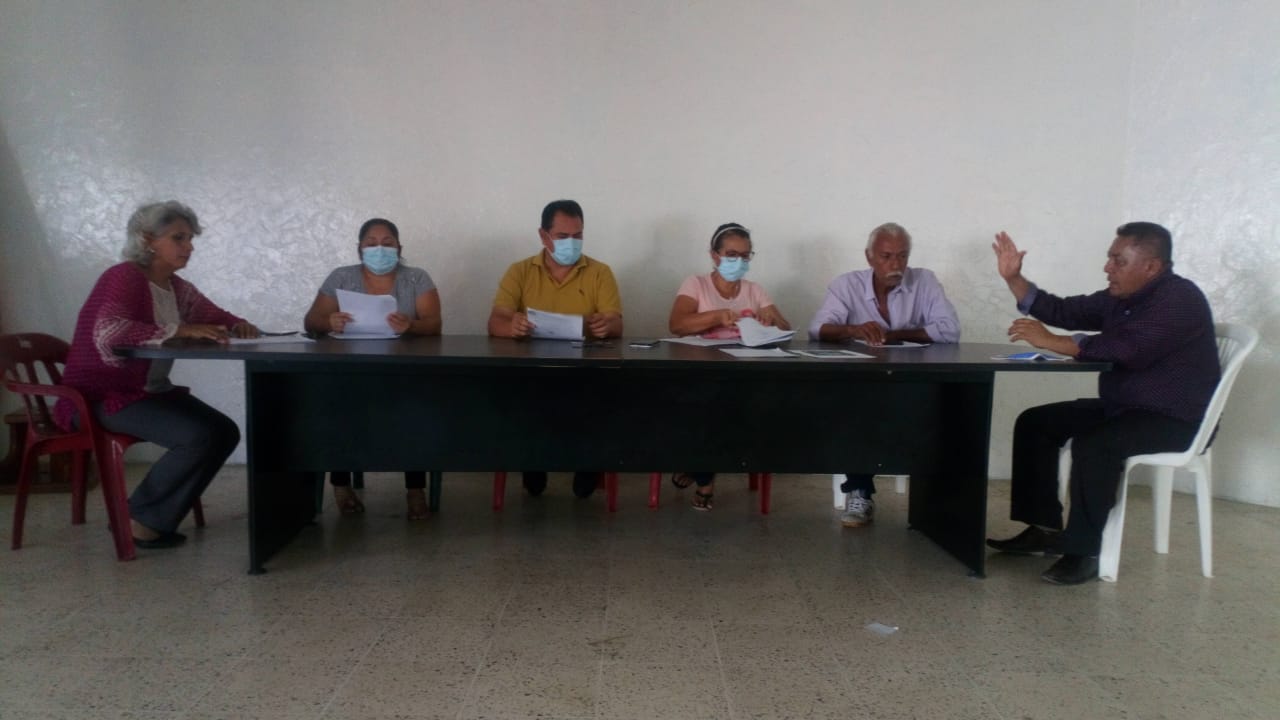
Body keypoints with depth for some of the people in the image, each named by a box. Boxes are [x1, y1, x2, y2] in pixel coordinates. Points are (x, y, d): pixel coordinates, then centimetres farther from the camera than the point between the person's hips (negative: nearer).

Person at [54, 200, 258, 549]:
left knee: (225, 432, -7)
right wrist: (180, 330, -38)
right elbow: (108, 333, -33)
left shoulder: (177, 287, 9)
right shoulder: (124, 278, -16)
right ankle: (138, 519, -5)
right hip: (103, 396, -9)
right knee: (199, 437, -25)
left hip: (151, 391, 9)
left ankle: (155, 519, 0)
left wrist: (240, 326, -9)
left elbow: (219, 319, 16)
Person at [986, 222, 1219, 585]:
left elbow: (1126, 349, -34)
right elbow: (1062, 311, 7)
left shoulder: (1179, 300, -20)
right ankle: (1044, 527, 4)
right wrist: (1014, 278, -4)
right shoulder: (1119, 297, 6)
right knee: (1035, 422, 2)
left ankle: (1083, 551, -21)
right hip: (1121, 408, 9)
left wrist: (1050, 341, -31)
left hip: (1175, 419, -9)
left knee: (1093, 444, -34)